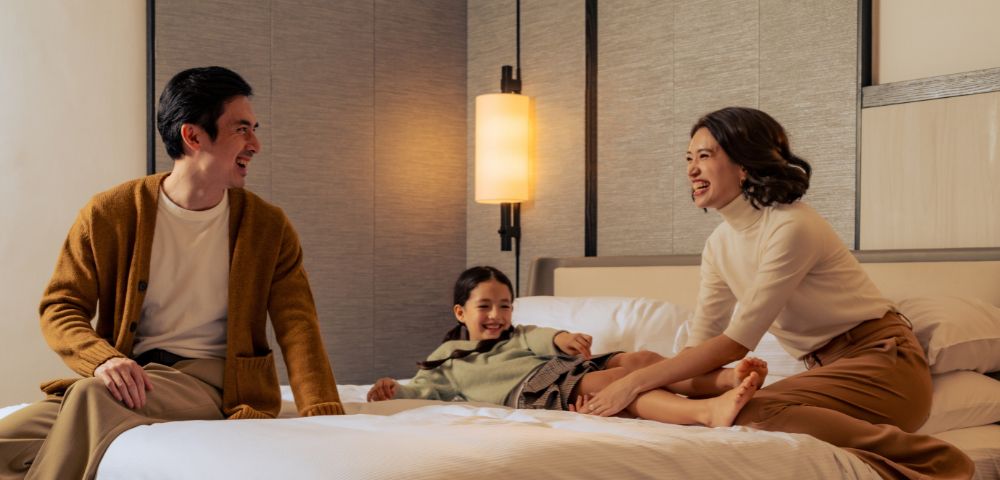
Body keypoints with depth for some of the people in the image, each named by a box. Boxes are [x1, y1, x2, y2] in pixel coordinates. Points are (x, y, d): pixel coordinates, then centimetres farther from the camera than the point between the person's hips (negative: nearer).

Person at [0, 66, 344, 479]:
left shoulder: (269, 227, 4)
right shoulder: (108, 214, 4)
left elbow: (298, 326, -2)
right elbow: (59, 308, 4)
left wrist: (324, 417, -19)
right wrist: (103, 359, -20)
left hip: (214, 380, -2)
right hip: (134, 378, 2)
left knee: (92, 396, -31)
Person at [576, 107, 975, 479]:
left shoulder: (791, 227, -19)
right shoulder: (719, 245, 6)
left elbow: (738, 341, -23)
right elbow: (700, 342, 4)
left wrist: (636, 382, -23)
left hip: (882, 361, -8)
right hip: (829, 367, 8)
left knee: (757, 413, -31)